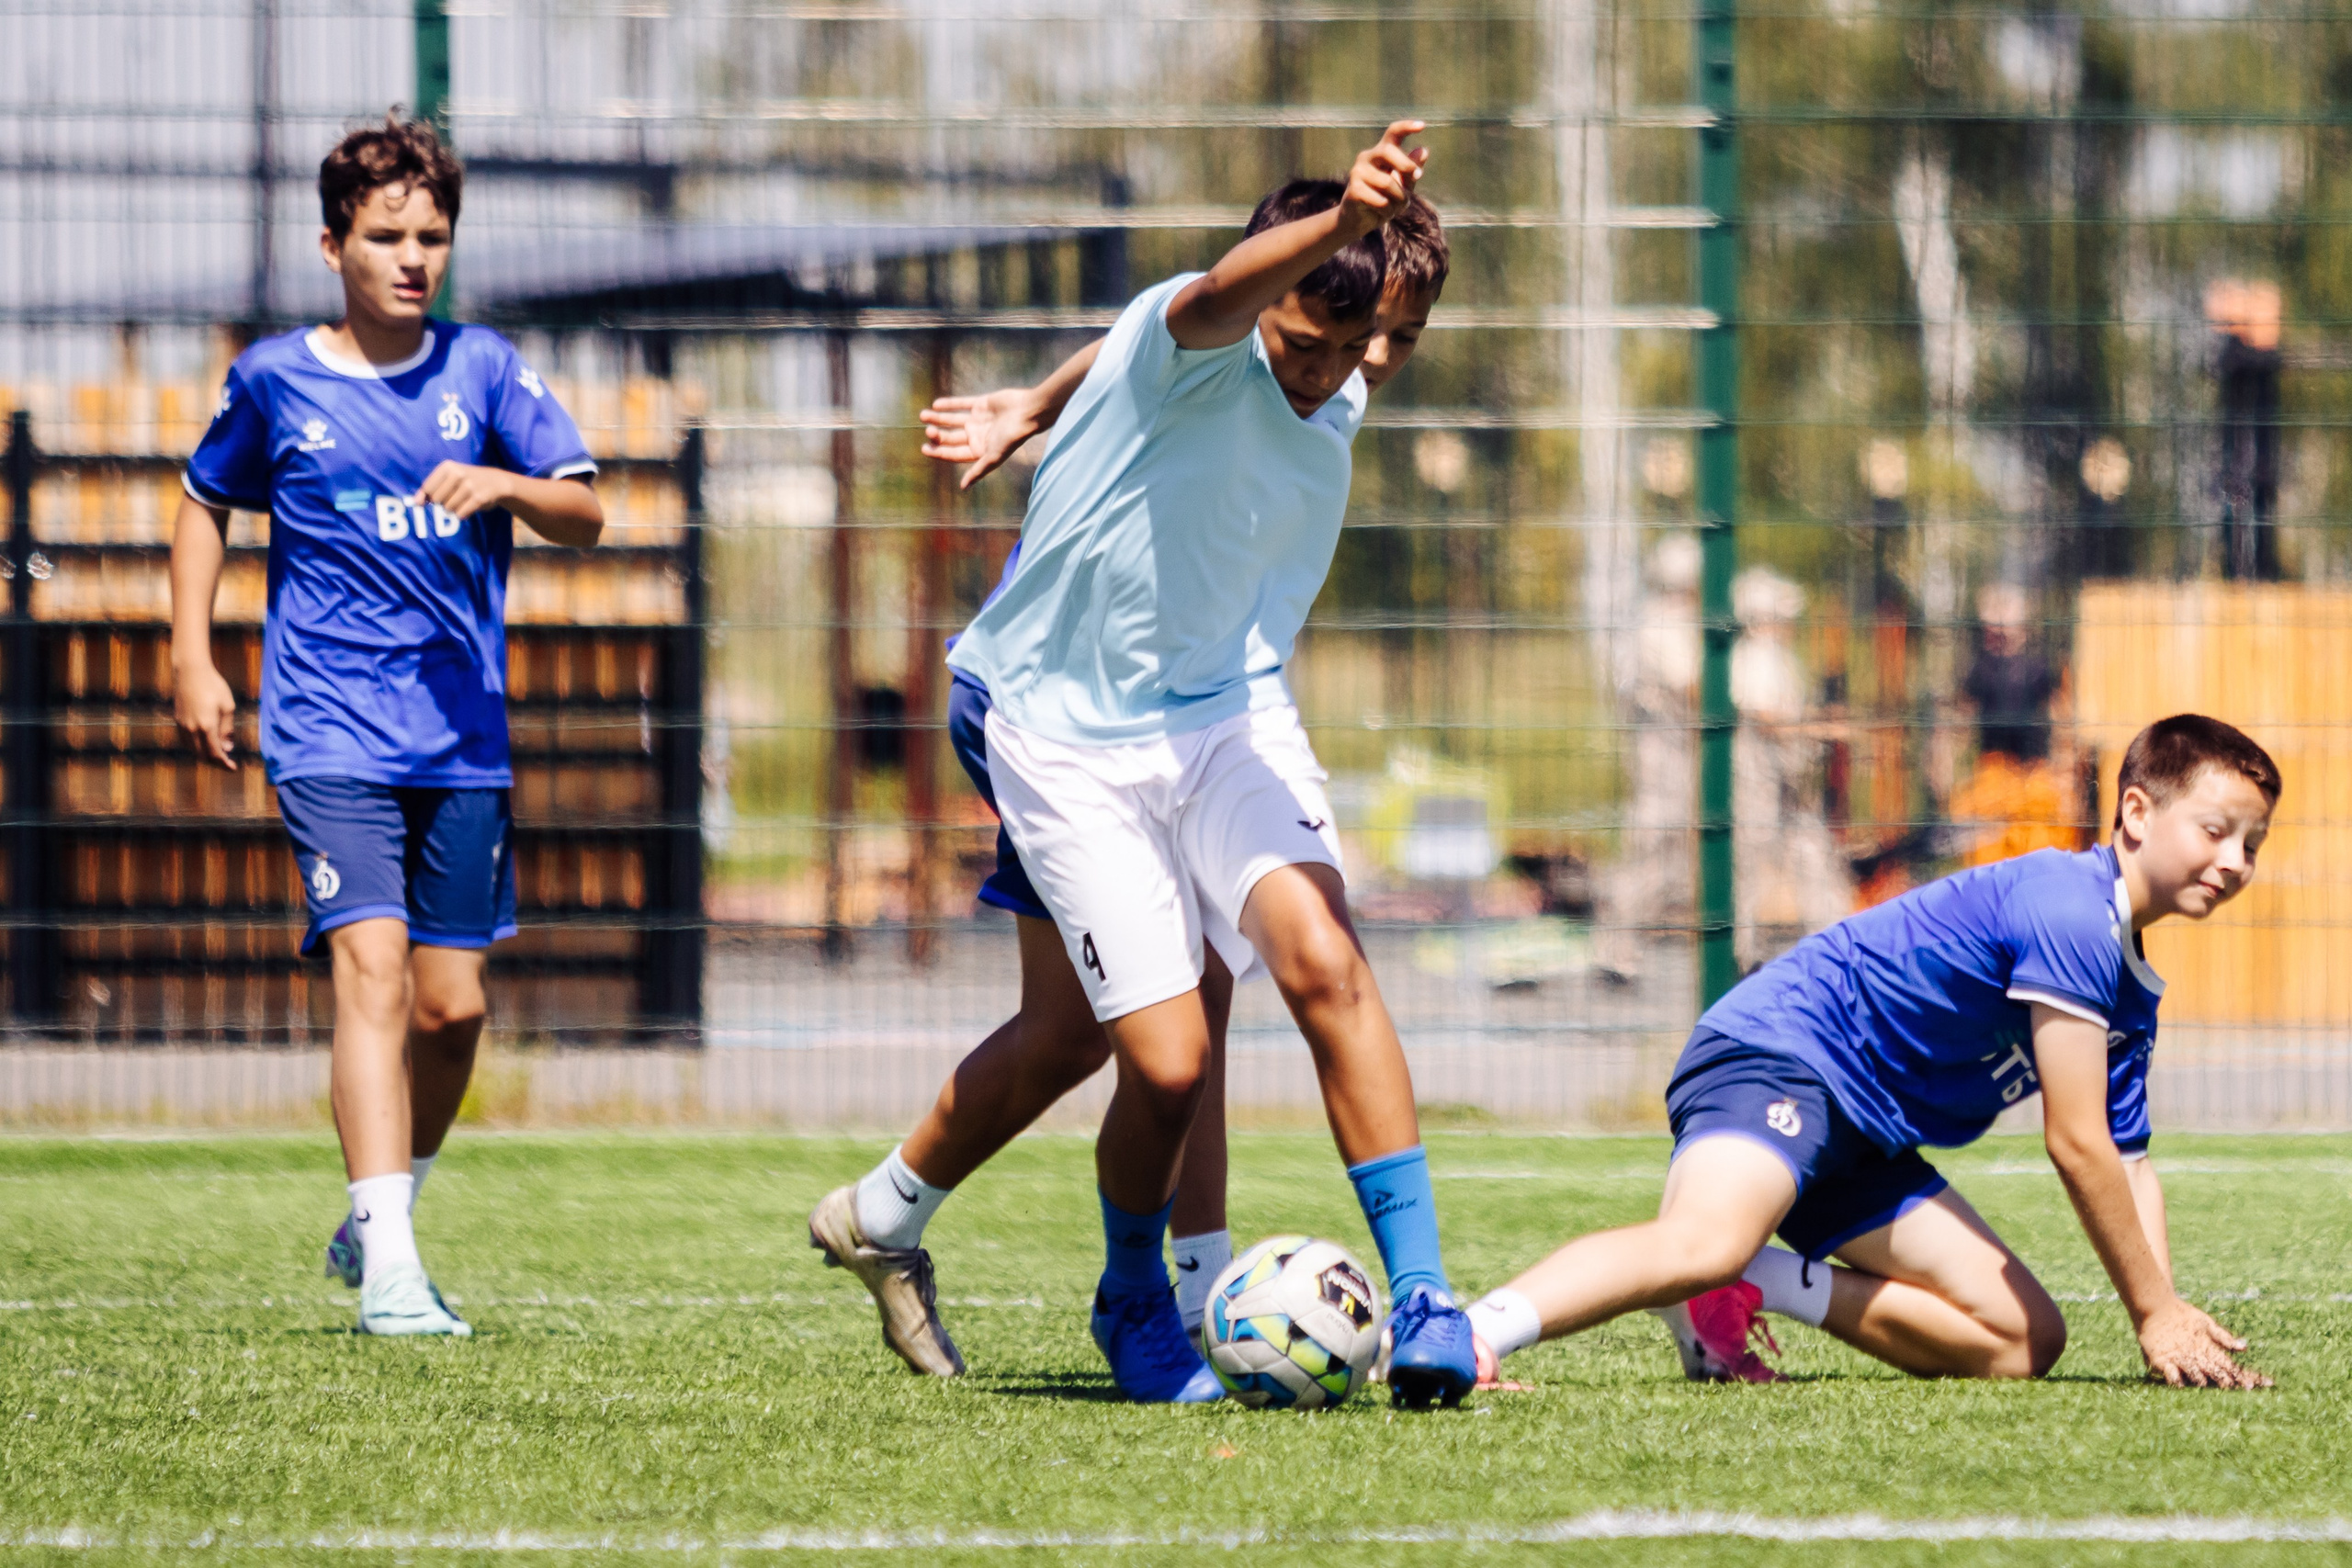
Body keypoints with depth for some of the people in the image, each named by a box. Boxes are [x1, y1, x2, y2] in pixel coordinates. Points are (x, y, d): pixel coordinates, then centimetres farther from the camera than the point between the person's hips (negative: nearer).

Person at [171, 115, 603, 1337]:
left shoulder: (482, 369, 5)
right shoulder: (275, 380, 3)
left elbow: (584, 516, 0)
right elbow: (207, 504, 19)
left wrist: (503, 485, -21)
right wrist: (191, 659, 10)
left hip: (462, 733, 3)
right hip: (330, 731, -3)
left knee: (450, 1004, 5)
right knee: (373, 965, -19)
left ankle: (374, 1225, 29)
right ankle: (389, 1269, -25)